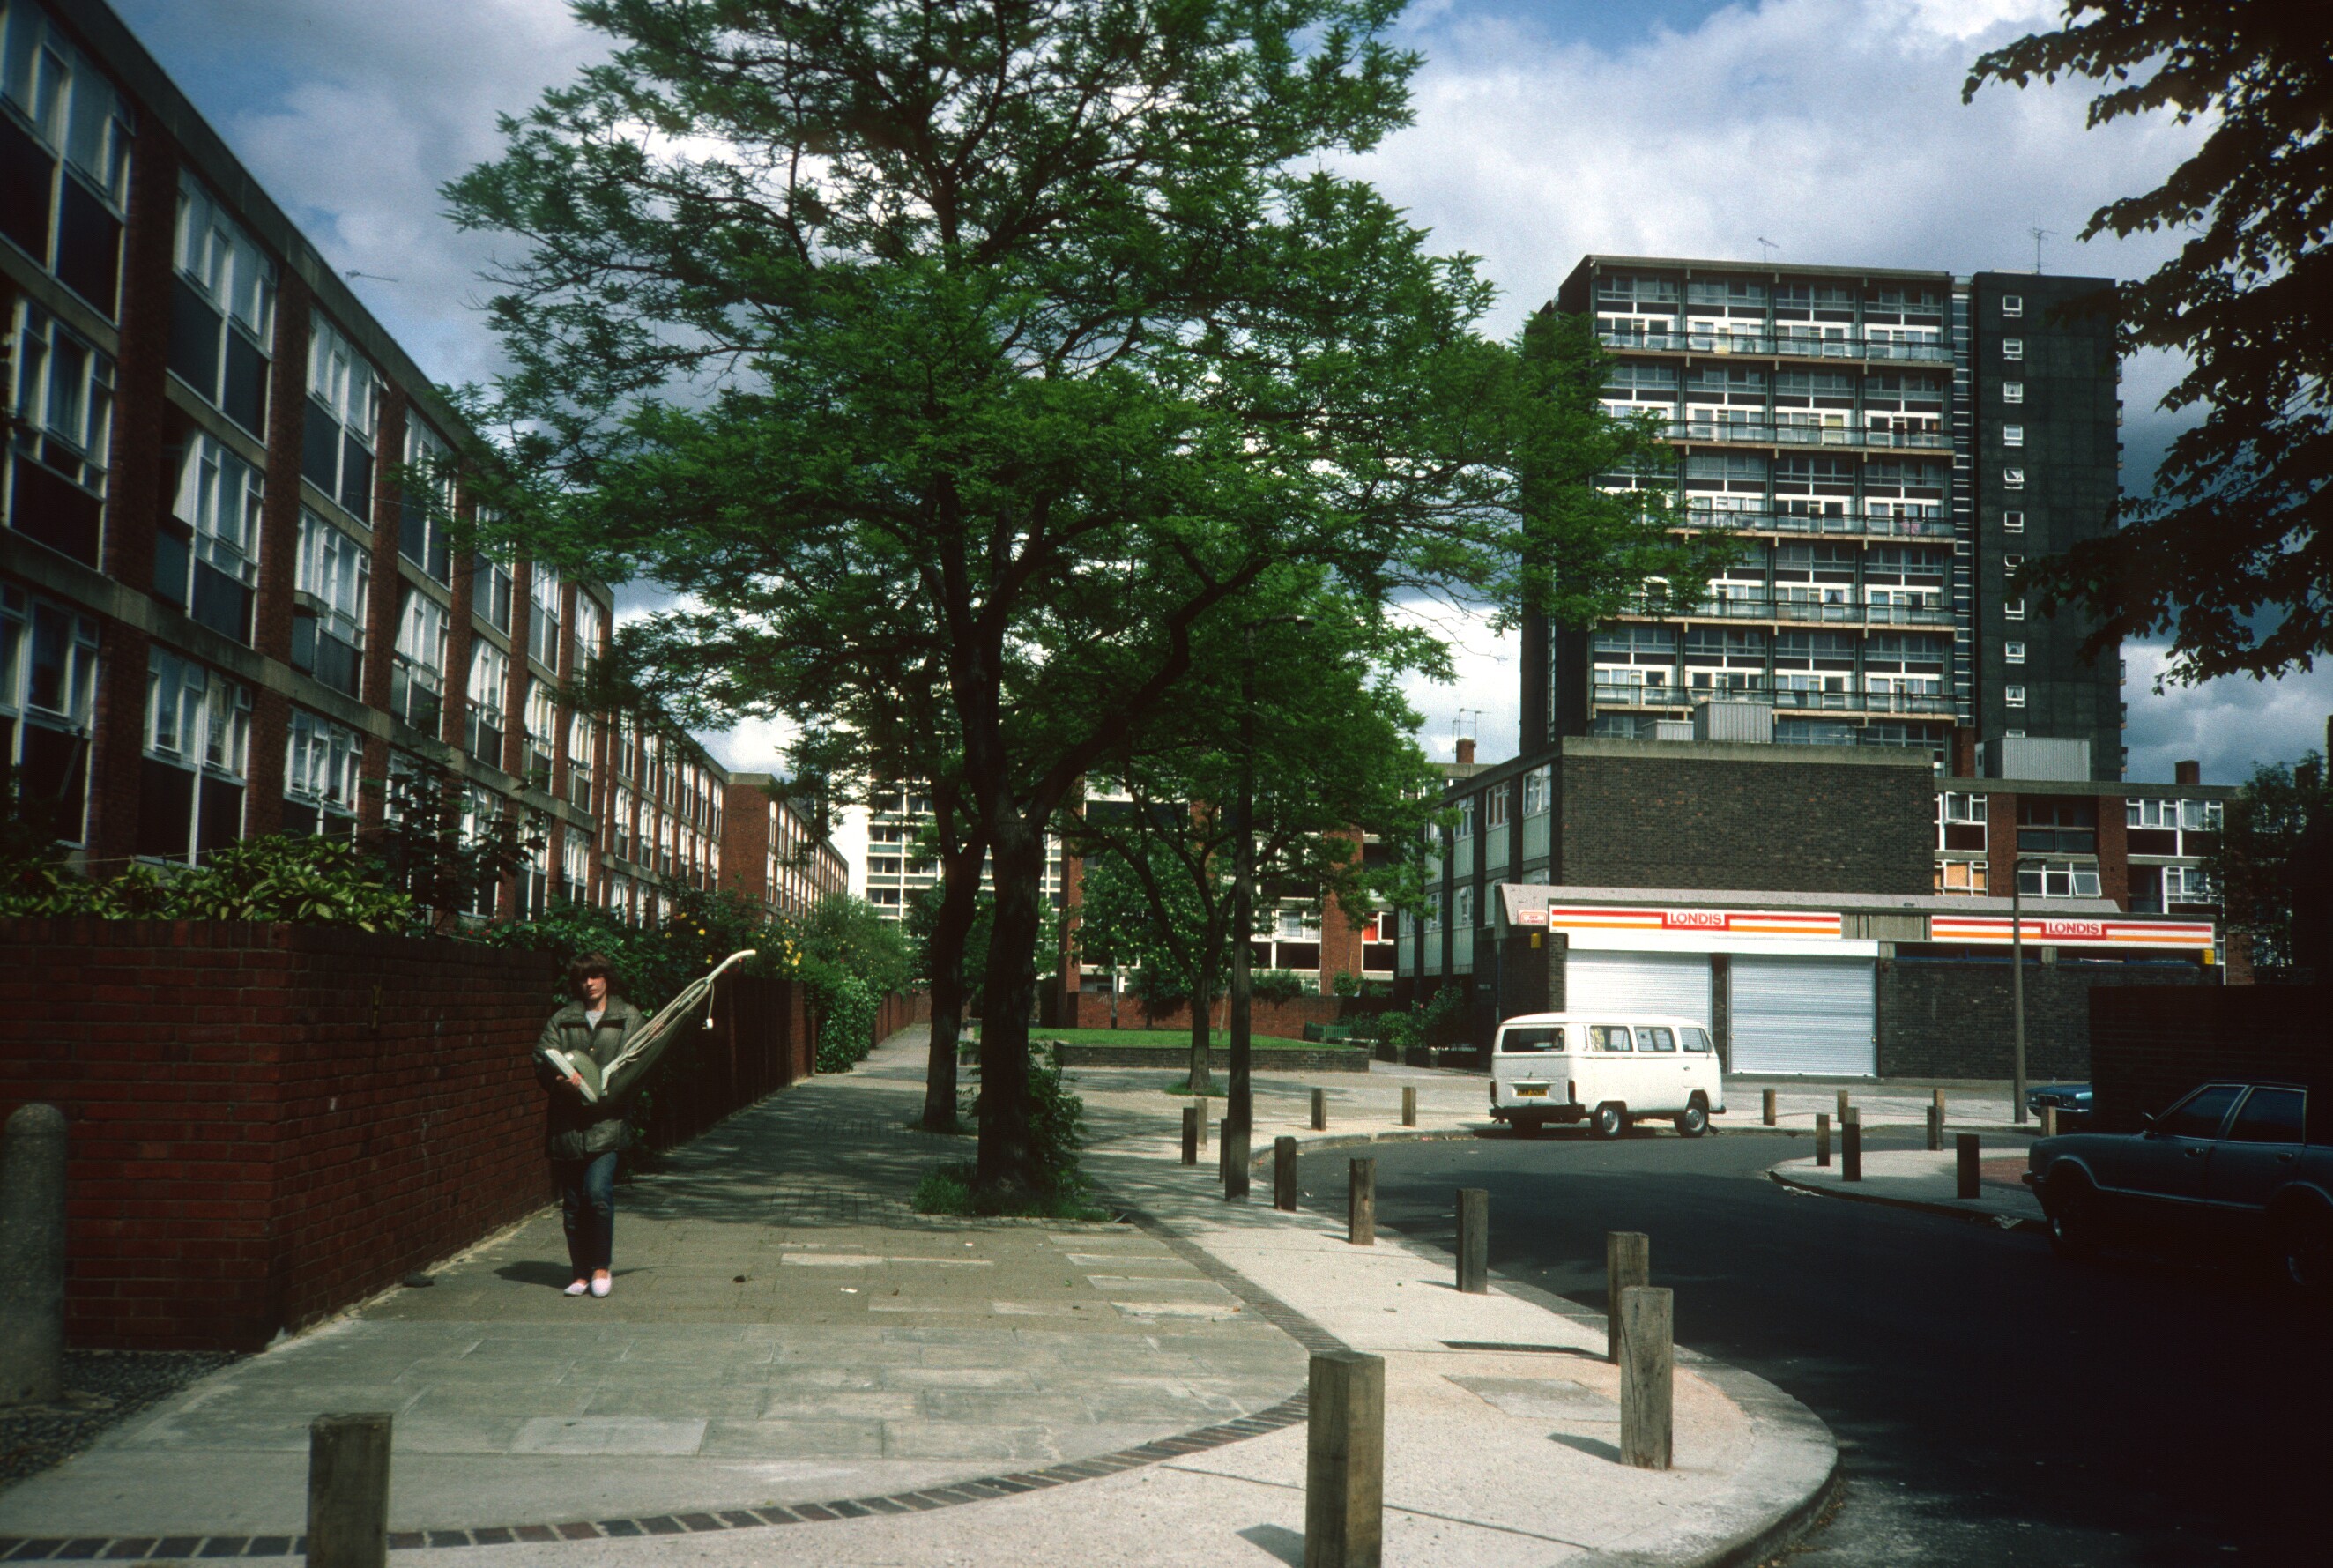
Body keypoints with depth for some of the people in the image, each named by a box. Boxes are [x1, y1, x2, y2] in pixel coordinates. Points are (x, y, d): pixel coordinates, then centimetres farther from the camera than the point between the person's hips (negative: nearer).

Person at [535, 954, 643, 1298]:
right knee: (572, 1203, 5)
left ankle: (602, 1267, 0)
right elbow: (542, 1059, 4)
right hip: (567, 1123, 3)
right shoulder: (561, 1020, 14)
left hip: (606, 1119, -2)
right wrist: (564, 1080, -17)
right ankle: (582, 1273, 17)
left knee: (598, 1193, -16)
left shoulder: (629, 1018, 10)